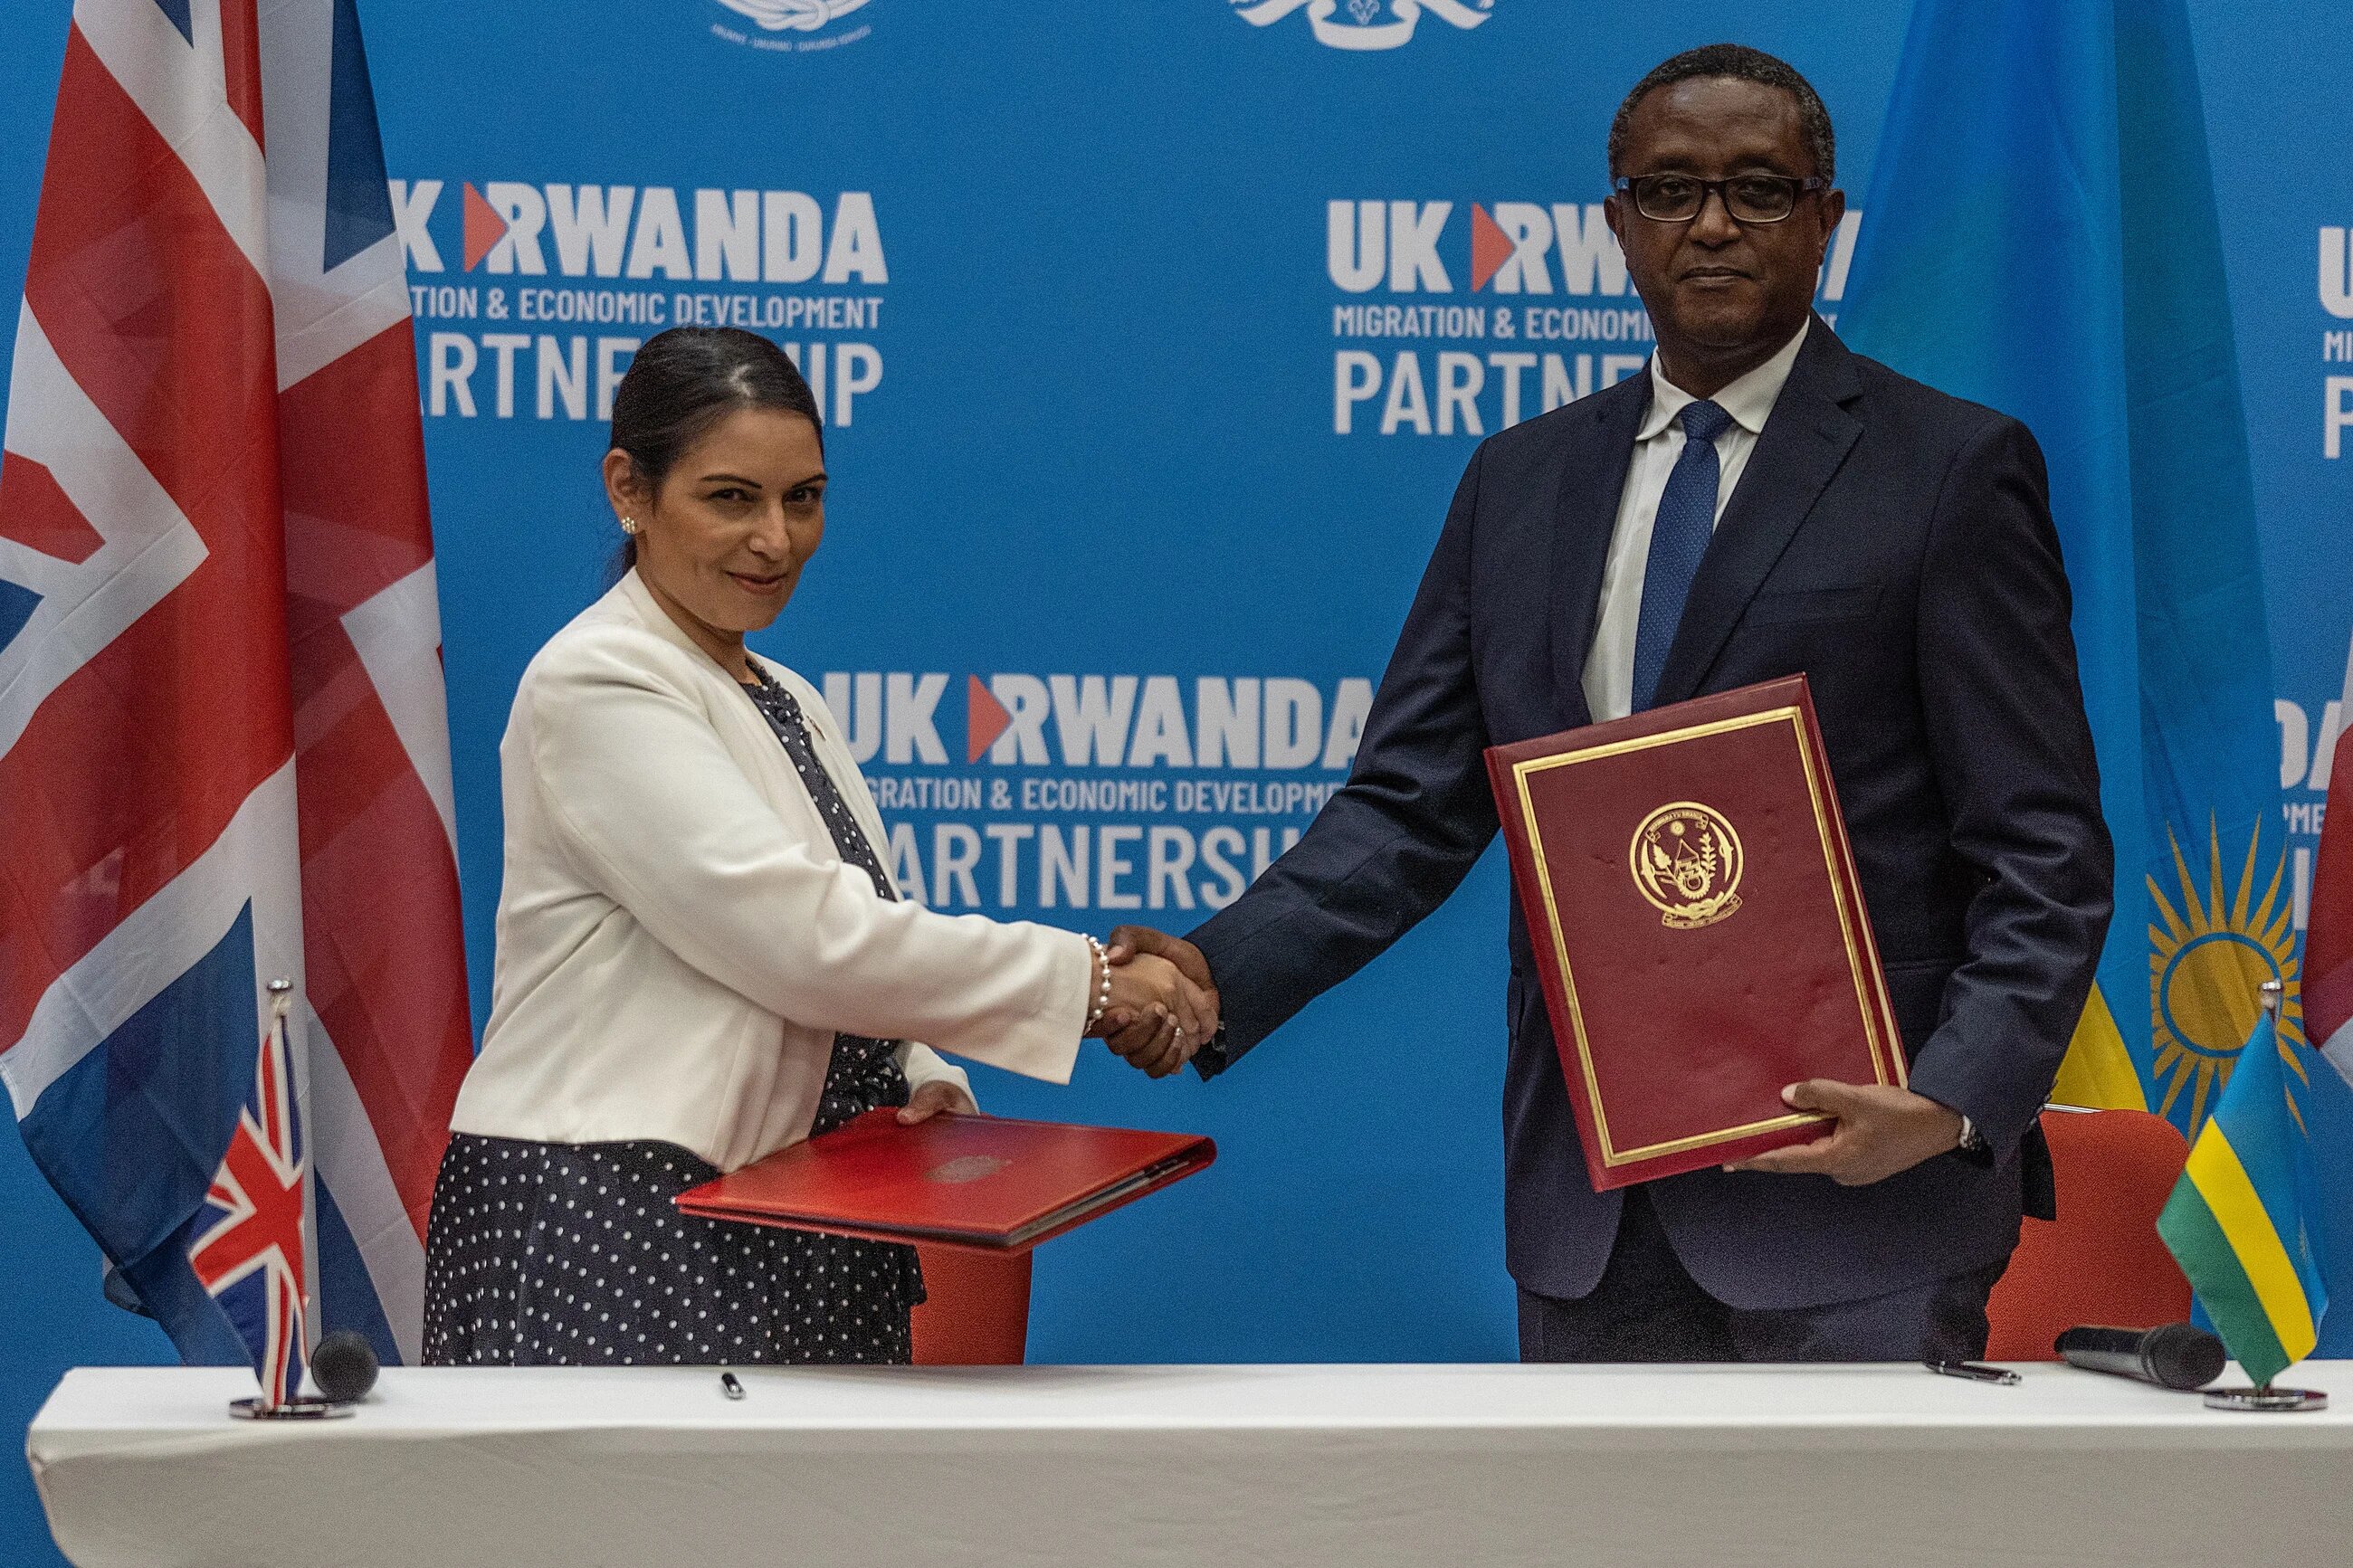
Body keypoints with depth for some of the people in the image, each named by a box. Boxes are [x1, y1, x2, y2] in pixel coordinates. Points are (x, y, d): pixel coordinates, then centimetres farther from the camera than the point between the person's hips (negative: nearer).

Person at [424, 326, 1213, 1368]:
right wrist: (1085, 981, -12)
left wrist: (919, 1082, 0)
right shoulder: (597, 687, -9)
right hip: (609, 1231, -8)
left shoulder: (787, 704, 19)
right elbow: (799, 936, -16)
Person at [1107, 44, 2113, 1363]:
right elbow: (1412, 808, 11)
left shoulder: (1953, 471, -1)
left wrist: (1956, 1102, -20)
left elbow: (2043, 856, -5)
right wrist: (1219, 972, -7)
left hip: (1853, 1175, -4)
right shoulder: (1520, 482, 14)